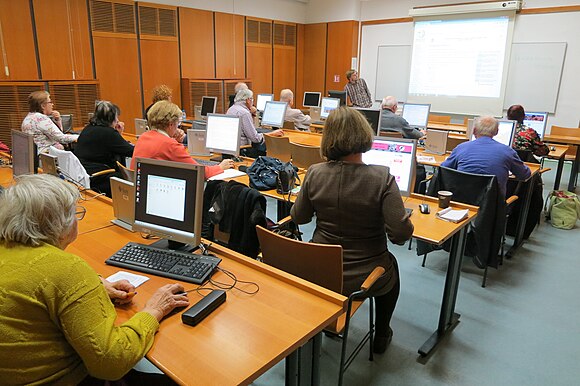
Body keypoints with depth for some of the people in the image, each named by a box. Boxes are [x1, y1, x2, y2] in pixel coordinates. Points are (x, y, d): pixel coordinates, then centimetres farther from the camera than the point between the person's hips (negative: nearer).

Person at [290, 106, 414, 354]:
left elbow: (298, 217, -1)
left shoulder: (315, 173, -13)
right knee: (390, 265, 33)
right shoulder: (381, 178, -23)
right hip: (362, 277, -3)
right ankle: (381, 336, 45)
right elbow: (401, 234, -23)